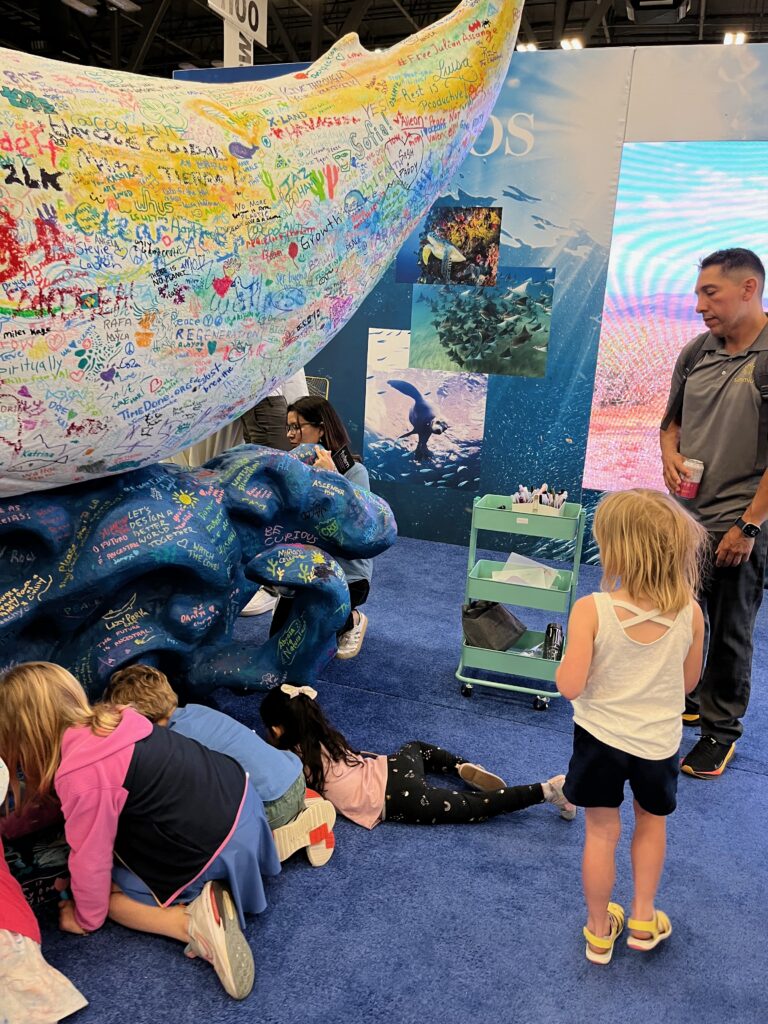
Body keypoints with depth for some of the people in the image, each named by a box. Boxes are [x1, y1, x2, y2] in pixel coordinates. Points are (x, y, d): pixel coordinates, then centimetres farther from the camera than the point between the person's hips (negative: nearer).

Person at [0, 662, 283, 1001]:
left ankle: (192, 923, -7)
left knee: (108, 886, 13)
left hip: (211, 848, -9)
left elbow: (91, 856, -11)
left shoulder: (83, 775, -24)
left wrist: (85, 917, 9)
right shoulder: (108, 719, 1)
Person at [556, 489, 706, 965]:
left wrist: (567, 655, -5)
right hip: (660, 741, 2)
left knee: (602, 832, 18)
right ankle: (643, 920, 40)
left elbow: (570, 687, -23)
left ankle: (600, 932, 36)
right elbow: (689, 682, -2)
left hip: (601, 736, -2)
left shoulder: (591, 610, -26)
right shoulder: (690, 611, -16)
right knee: (652, 821, 29)